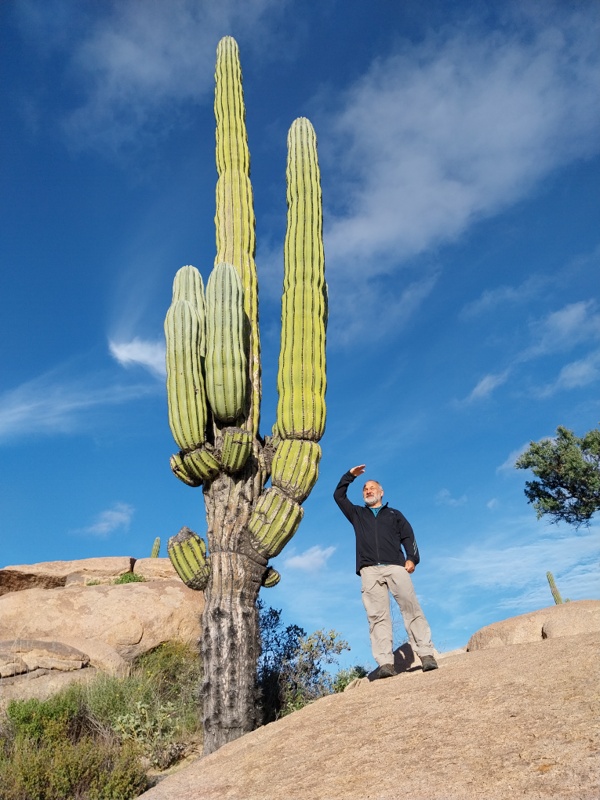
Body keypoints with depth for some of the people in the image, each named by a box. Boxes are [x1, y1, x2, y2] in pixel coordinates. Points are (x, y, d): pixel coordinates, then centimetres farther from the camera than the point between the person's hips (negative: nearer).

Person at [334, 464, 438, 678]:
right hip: (369, 570, 1)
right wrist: (350, 475, 24)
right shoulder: (357, 514, 29)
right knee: (377, 616, -11)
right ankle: (385, 663, -17)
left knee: (411, 608, -14)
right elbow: (338, 496, 26)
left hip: (395, 566, 0)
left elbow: (408, 537, 13)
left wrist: (412, 558, -4)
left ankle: (426, 655, -15)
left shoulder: (394, 514, 25)